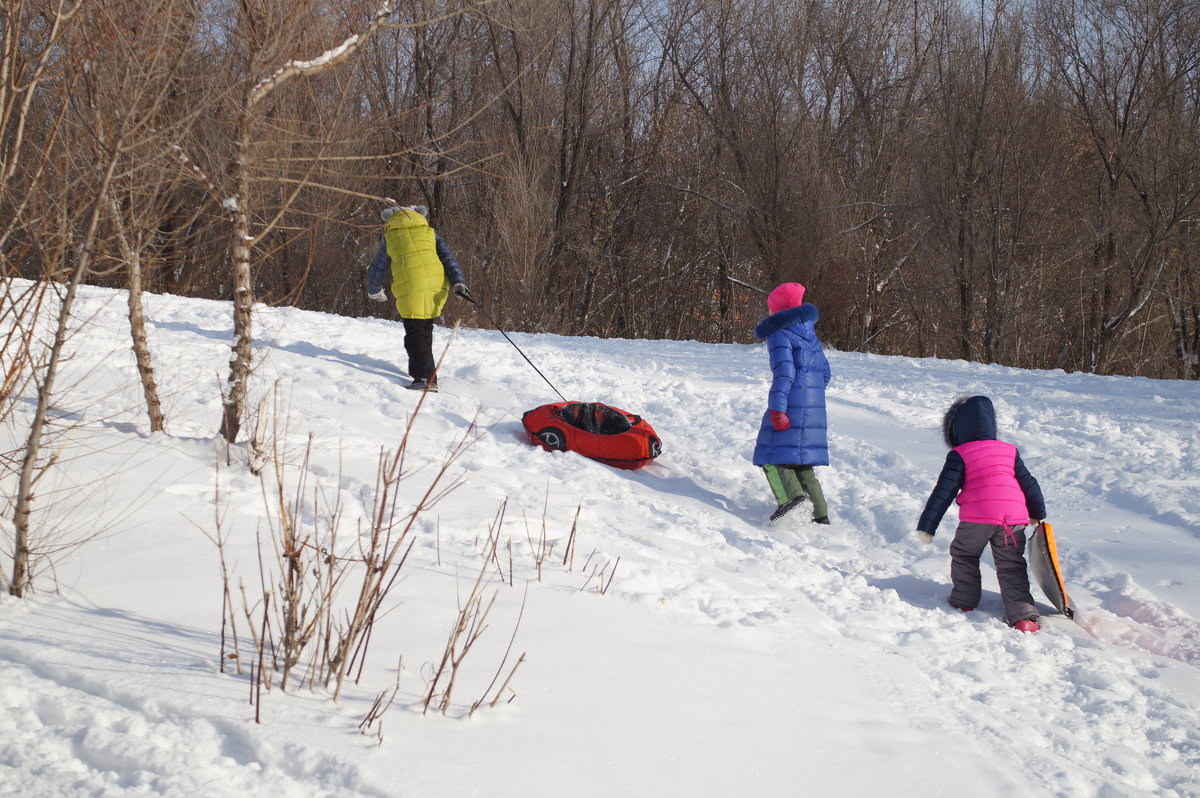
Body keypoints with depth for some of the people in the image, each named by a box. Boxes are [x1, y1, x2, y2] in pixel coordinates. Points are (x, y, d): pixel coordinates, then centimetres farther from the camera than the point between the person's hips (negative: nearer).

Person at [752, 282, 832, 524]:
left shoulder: (779, 334, -4)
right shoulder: (809, 333, 19)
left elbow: (784, 371, -16)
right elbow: (824, 372, 21)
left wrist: (777, 409, -20)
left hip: (791, 402, -8)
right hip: (815, 405, 8)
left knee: (772, 456, -6)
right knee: (801, 462, 13)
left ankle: (792, 495, -29)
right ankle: (820, 514, 7)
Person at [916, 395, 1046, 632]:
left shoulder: (959, 456, 4)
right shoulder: (1010, 451, 17)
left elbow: (943, 492, -1)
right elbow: (1029, 484, 21)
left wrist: (926, 526, 1)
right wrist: (1037, 514, 36)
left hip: (976, 518, -3)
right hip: (1014, 519, 4)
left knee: (963, 556, 21)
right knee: (1011, 567, 9)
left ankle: (964, 601, 27)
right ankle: (1023, 615, -4)